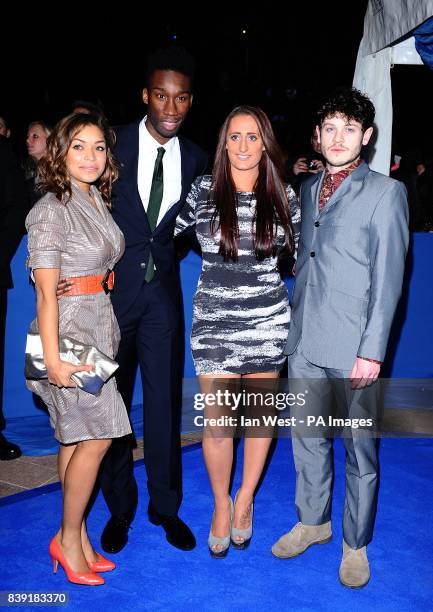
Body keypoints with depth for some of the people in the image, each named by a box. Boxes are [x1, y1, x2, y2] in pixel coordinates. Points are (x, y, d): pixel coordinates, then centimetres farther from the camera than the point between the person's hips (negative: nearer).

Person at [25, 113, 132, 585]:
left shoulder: (98, 201, 12)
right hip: (69, 331, -8)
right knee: (97, 436, -4)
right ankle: (68, 539, 14)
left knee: (77, 436, 13)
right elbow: (45, 291, -15)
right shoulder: (52, 208, -12)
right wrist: (52, 359, -18)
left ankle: (77, 536, 24)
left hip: (99, 328, 8)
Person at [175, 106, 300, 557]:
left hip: (267, 320, 2)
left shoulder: (283, 196, 3)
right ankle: (221, 504, 28)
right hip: (214, 321, -1)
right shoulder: (203, 190, -1)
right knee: (217, 423, 1)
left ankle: (245, 499, 36)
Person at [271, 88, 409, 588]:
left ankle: (355, 542, 25)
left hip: (352, 348, -5)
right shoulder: (308, 188, 13)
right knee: (307, 437, 16)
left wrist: (372, 350, -14)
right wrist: (292, 324, 9)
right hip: (304, 341, 6)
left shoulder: (385, 192, -4)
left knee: (359, 448, 7)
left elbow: (387, 279, -9)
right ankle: (313, 521, 36)